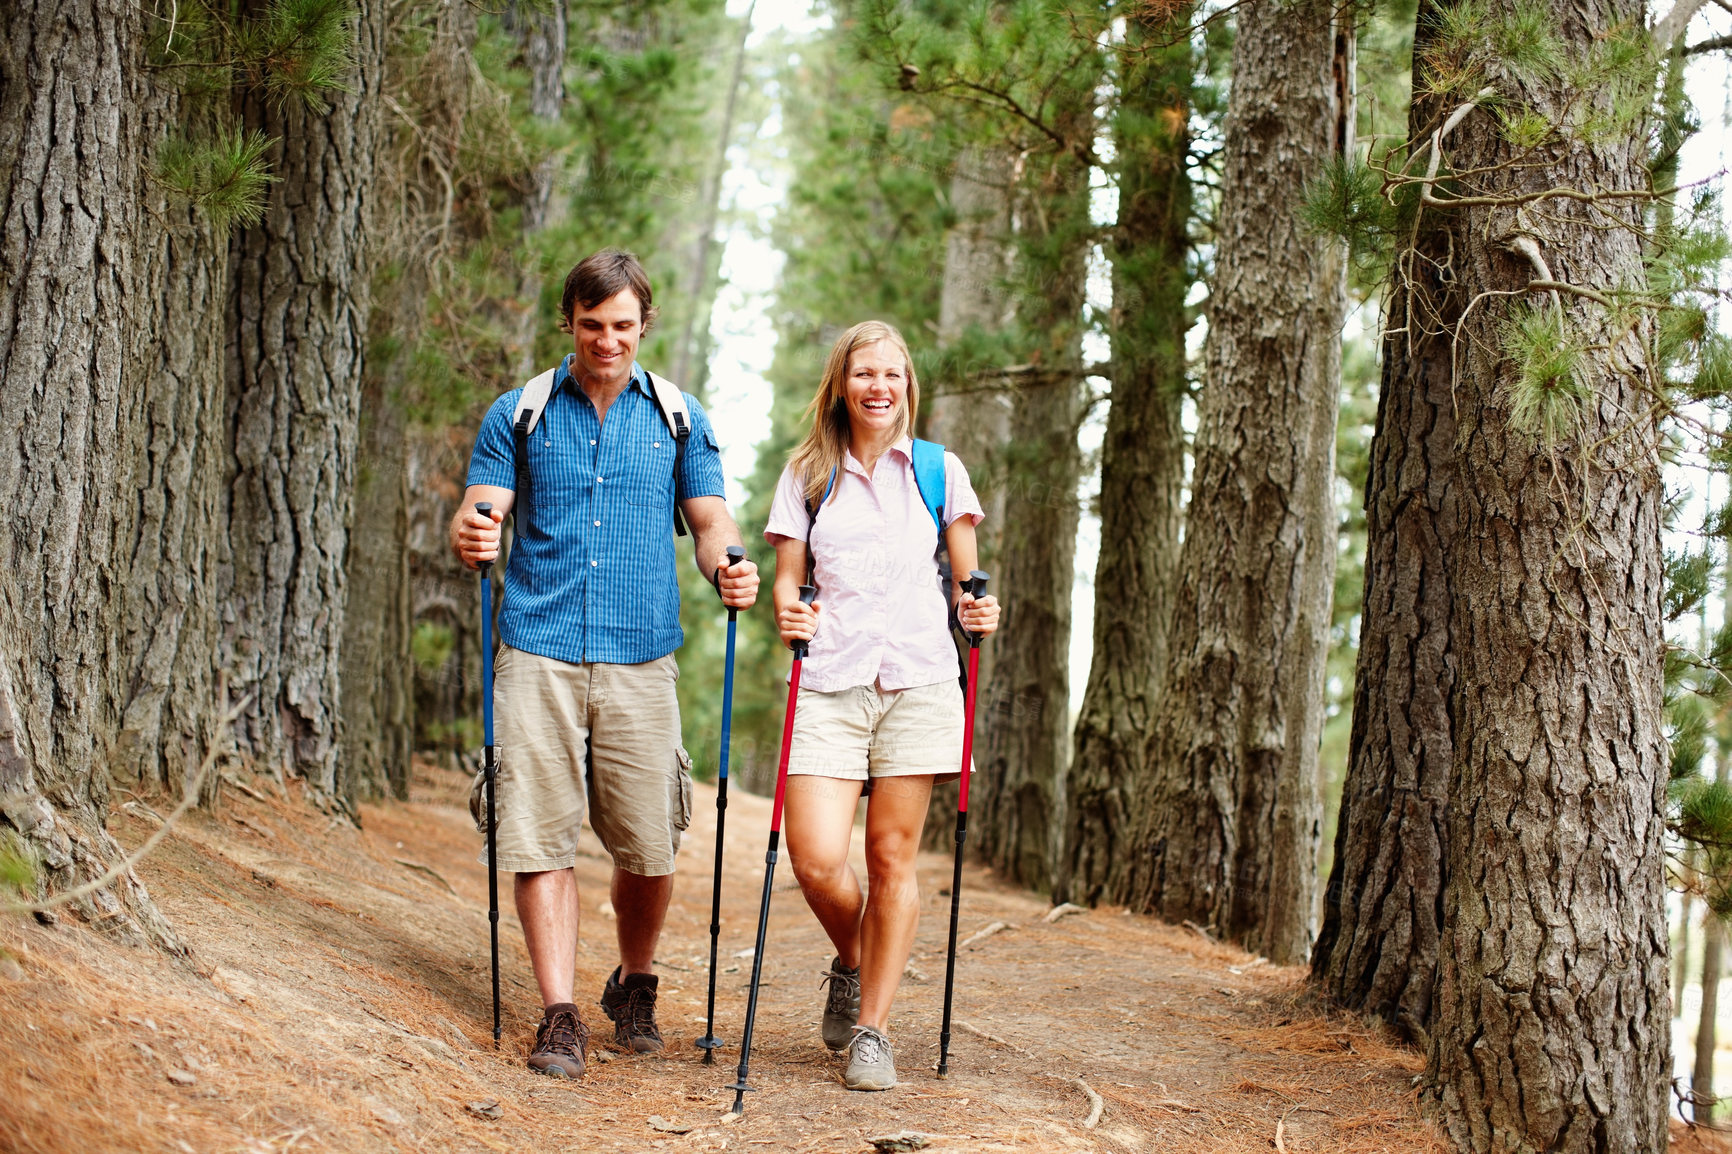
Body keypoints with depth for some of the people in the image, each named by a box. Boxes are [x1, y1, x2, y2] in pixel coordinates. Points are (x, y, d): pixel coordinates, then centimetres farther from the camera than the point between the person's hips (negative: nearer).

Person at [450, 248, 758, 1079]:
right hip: (538, 652, 0)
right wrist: (469, 537, -22)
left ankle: (634, 988, 26)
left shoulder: (678, 419, 12)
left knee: (647, 846, 1)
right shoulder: (518, 415, 9)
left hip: (639, 658, 1)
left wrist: (730, 569, -12)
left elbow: (710, 521, 11)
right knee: (538, 837, -7)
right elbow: (480, 514, 3)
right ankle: (559, 1016, -1)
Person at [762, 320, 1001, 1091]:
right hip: (829, 683, 0)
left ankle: (872, 1027, 10)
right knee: (816, 861, -11)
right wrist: (786, 614, -11)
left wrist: (974, 610, -5)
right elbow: (787, 575, 11)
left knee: (892, 859, -1)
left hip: (916, 679, 0)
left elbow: (964, 577, 16)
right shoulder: (807, 475, 11)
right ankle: (852, 968, 20)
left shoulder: (938, 470, 11)